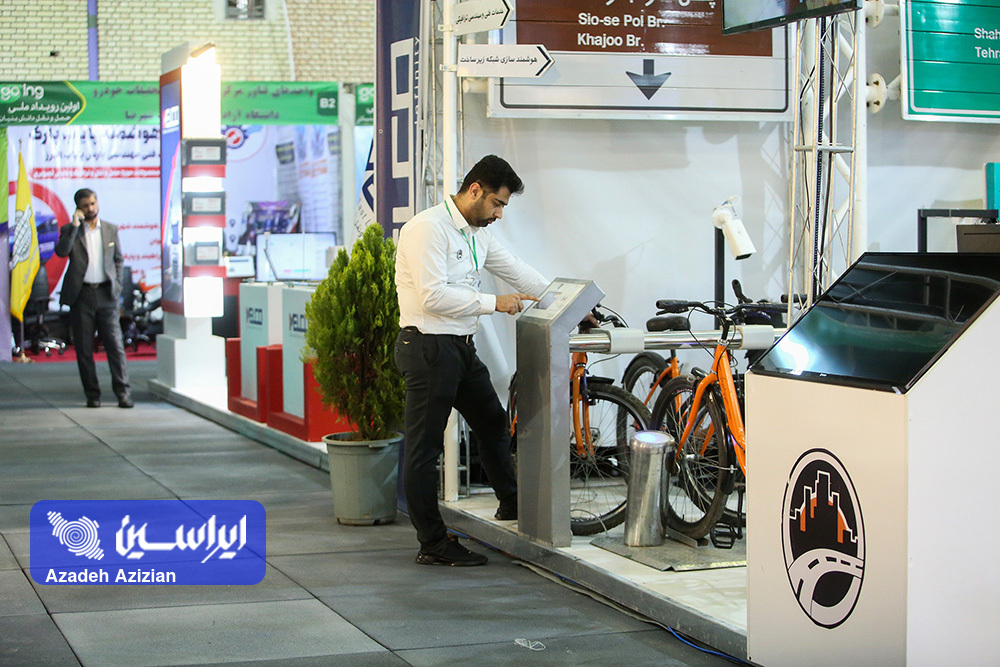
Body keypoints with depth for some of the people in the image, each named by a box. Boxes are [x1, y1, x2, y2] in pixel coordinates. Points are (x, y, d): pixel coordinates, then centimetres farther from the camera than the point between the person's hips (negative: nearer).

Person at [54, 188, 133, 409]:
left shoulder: (111, 230, 11)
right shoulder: (69, 230, 4)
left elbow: (119, 259, 16)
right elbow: (61, 251, -14)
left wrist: (117, 285, 5)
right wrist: (75, 226, -16)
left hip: (106, 294, 1)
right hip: (81, 295, -1)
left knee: (115, 344, -6)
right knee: (84, 348, 2)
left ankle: (123, 392, -4)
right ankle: (92, 394, 9)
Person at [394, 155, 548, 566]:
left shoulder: (477, 233, 13)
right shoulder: (428, 228, -17)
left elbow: (517, 273, 20)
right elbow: (433, 296, -24)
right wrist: (493, 303, -19)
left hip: (461, 347, 10)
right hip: (428, 347, -10)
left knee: (493, 424, 23)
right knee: (424, 447, -2)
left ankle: (511, 503, 43)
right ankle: (433, 544, 2)